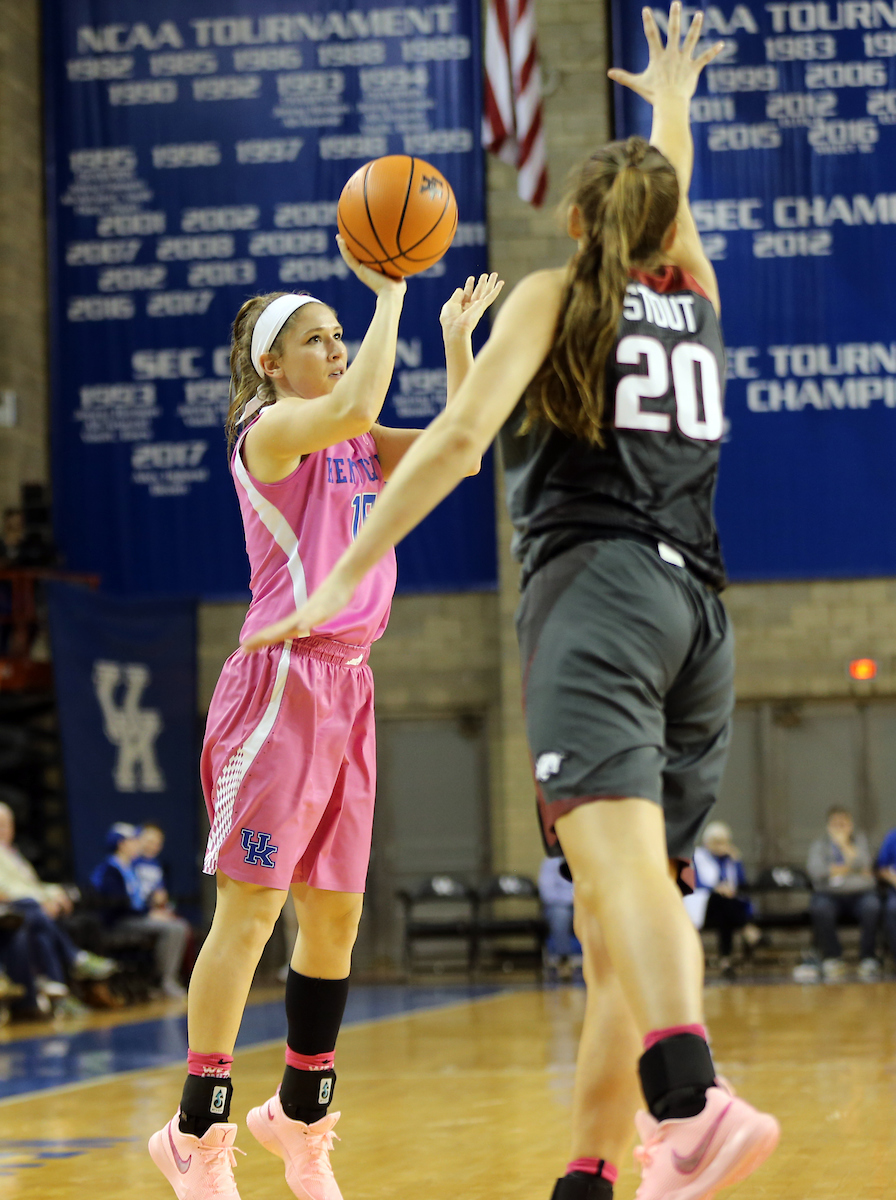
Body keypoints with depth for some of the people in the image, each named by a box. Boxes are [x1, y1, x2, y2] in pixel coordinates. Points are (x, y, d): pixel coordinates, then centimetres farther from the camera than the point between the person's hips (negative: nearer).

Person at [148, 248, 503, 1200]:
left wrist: (457, 334, 5)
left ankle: (300, 1118, 21)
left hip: (346, 686, 8)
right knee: (250, 909, -9)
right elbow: (354, 408, -25)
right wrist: (390, 291, -18)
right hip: (283, 679, -8)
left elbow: (460, 449, 10)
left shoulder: (357, 444, 18)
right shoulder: (270, 429, -6)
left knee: (334, 918, 9)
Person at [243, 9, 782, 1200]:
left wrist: (344, 577, -6)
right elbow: (672, 199, 45)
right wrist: (670, 102, 64)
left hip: (595, 582, -6)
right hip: (698, 603, 6)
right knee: (615, 913, 8)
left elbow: (461, 434, -5)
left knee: (621, 857, -25)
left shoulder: (554, 295, 9)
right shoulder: (698, 305, 21)